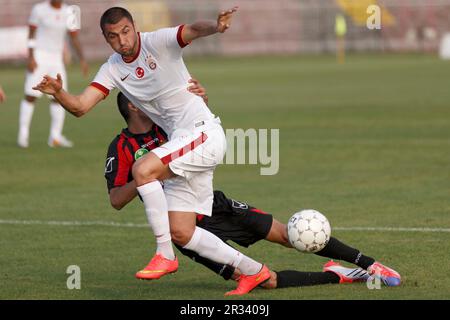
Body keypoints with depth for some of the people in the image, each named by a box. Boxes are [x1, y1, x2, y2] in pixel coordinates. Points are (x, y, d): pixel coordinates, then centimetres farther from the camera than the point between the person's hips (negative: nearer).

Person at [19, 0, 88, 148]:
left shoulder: (69, 13, 1)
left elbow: (75, 39, 3)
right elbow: (31, 34, -7)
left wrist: (82, 60, -8)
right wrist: (30, 58, -15)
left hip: (56, 59, 4)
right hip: (38, 57, -4)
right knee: (31, 95, -8)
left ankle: (55, 136, 4)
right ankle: (23, 134, 1)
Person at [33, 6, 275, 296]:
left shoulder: (158, 42, -11)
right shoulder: (113, 69, 6)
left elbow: (192, 31, -30)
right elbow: (80, 107, -1)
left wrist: (216, 27, -52)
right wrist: (58, 93, -22)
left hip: (204, 133, -8)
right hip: (181, 144, 8)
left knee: (142, 170, -28)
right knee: (181, 233, 4)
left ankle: (165, 255, -18)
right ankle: (252, 271, 18)